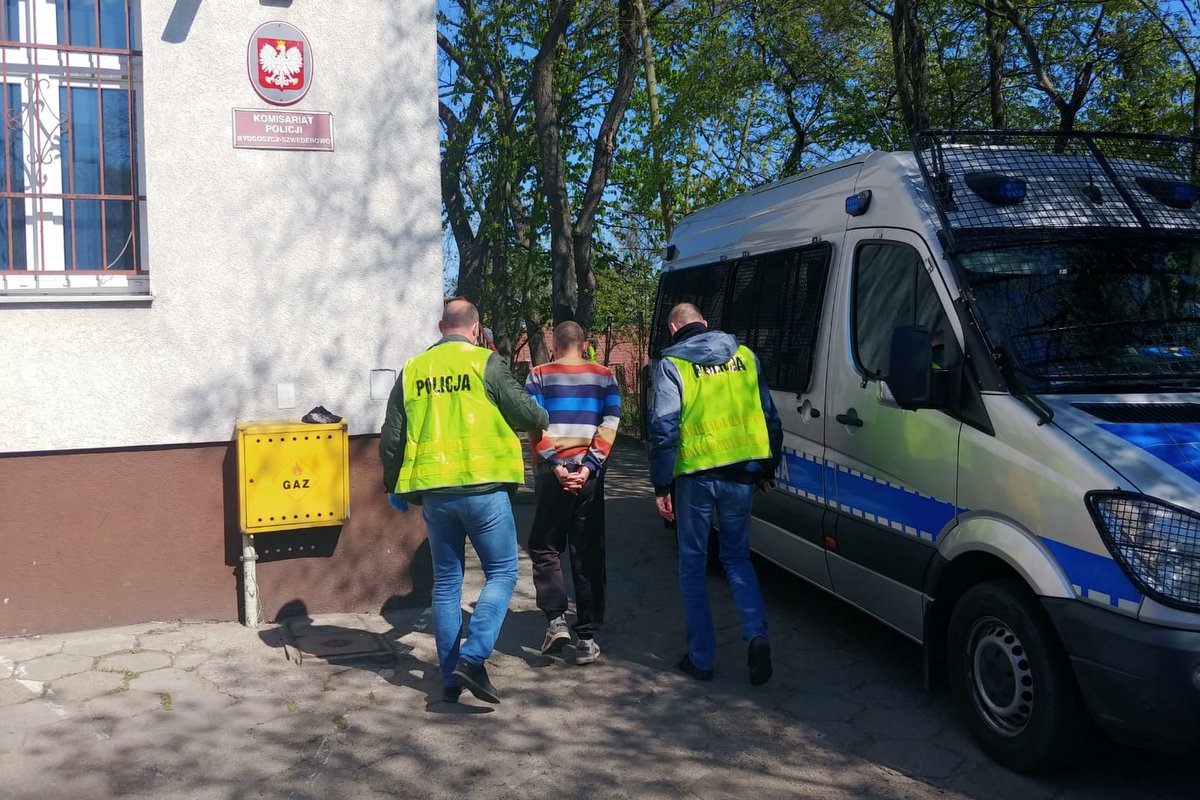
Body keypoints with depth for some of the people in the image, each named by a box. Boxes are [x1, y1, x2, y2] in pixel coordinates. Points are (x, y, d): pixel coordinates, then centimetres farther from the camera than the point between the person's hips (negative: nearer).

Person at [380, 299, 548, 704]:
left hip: (434, 492, 5)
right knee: (502, 573, 8)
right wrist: (542, 420, 22)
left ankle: (450, 679, 18)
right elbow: (526, 414, -1)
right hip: (482, 488, -4)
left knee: (446, 582, 14)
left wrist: (399, 486, 24)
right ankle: (473, 658, -8)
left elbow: (391, 439, 11)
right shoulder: (486, 363, -4)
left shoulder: (412, 370, 9)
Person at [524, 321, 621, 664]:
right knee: (588, 556, 7)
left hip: (551, 474, -1)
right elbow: (610, 425, -4)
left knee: (545, 549, 14)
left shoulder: (539, 376, 3)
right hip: (590, 475, 1)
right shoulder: (604, 377, 7)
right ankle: (587, 638, 7)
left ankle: (556, 619, -1)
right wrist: (588, 466, -10)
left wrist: (555, 465, -12)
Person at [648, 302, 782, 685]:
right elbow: (769, 416, 11)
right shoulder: (744, 355, 9)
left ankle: (701, 658, 14)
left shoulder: (672, 365, -3)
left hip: (696, 474, -3)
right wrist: (768, 469, 20)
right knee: (737, 557, 19)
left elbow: (664, 427, -11)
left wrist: (661, 485, -6)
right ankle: (756, 634, -1)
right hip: (740, 471, 3)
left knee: (693, 565, 10)